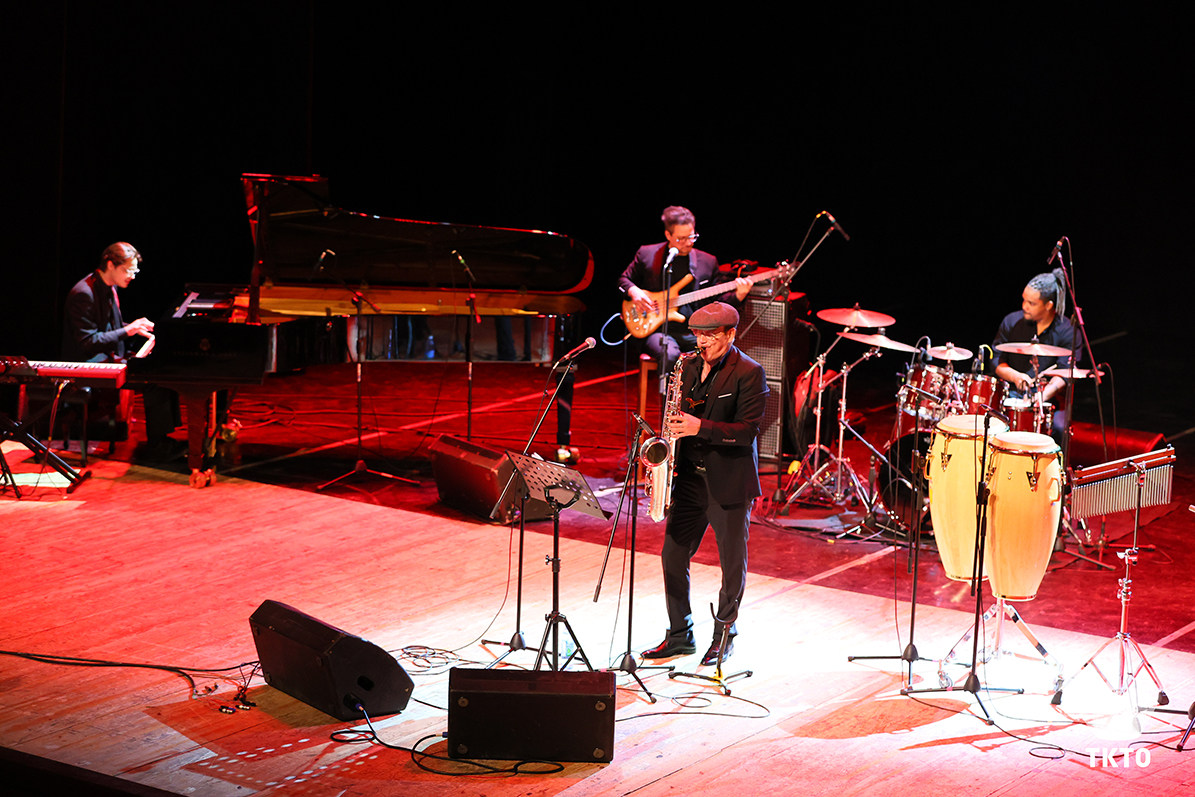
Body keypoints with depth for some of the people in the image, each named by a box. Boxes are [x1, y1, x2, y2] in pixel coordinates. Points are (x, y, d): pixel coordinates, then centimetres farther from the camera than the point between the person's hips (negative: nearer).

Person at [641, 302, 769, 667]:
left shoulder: (749, 373, -11)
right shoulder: (690, 366, 8)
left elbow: (748, 430, -17)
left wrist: (701, 427, -26)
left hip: (729, 482, -6)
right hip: (689, 476, 6)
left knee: (732, 561, 6)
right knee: (673, 553, 7)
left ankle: (724, 635, 21)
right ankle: (679, 635, 19)